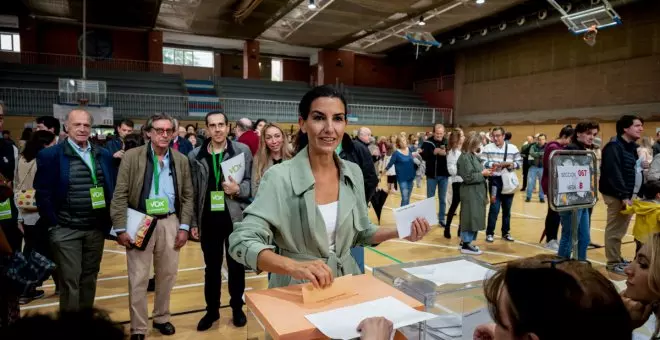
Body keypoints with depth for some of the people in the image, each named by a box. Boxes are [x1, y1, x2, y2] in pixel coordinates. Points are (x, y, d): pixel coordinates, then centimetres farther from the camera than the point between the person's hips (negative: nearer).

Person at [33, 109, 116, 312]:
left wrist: (108, 221, 3)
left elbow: (112, 189, 9)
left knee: (89, 278, 14)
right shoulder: (50, 155, -5)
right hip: (66, 230, -3)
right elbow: (43, 194, -5)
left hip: (96, 228, 4)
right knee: (69, 280, 3)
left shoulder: (104, 155, 6)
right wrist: (52, 224, -9)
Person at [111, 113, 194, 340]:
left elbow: (187, 196, 8)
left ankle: (161, 318, 33)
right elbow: (120, 195, -5)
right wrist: (120, 228, -10)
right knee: (138, 278, 4)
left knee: (167, 274, 13)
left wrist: (184, 226, 1)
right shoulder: (132, 157, -3)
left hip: (169, 222, 3)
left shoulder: (181, 160, 5)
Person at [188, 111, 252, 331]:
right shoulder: (195, 155, 2)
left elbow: (252, 182, -1)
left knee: (236, 265, 13)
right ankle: (212, 310, 31)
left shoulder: (242, 150, -3)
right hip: (208, 220, 2)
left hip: (235, 218, -1)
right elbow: (193, 192, 4)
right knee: (211, 267, 15)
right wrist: (193, 222, 5)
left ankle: (237, 308, 31)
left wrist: (238, 189, -22)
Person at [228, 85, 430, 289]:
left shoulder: (354, 173, -3)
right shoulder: (280, 177, -20)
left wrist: (398, 232, -8)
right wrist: (293, 266, -42)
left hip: (346, 282, 5)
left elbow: (359, 232, 8)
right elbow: (241, 241, -27)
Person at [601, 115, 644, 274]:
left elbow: (632, 171, 19)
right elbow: (613, 173, -22)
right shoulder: (613, 147, -15)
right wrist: (623, 196, -23)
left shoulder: (632, 147, 14)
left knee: (620, 229, 17)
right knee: (614, 230, -1)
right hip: (615, 195, -9)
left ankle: (617, 258, 29)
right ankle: (613, 262, 9)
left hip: (627, 194, 9)